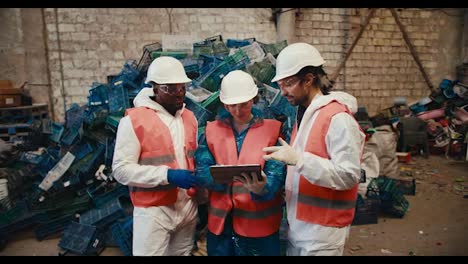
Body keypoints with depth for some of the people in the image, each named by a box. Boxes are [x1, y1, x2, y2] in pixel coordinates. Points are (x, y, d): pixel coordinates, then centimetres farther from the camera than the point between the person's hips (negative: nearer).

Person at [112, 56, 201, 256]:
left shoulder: (190, 117, 7)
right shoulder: (134, 120, -13)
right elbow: (121, 170, -16)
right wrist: (167, 175, -23)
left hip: (188, 207, 6)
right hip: (154, 211, -5)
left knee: (183, 253, 20)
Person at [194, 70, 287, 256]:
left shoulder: (273, 129, -2)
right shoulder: (212, 130, 5)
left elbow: (276, 174, -11)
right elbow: (201, 170, -4)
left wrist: (262, 188, -32)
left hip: (259, 223, -1)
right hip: (220, 222, 2)